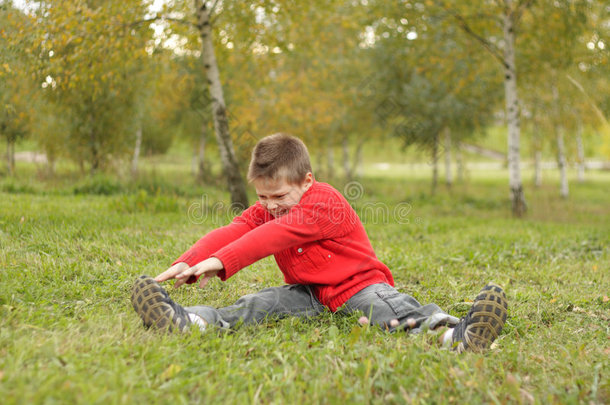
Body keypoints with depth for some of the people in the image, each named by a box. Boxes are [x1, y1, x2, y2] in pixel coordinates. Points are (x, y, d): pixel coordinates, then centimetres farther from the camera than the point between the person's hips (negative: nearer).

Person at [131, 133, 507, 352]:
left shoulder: (325, 203, -20)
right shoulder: (268, 209, 6)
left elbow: (274, 235, -30)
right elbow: (235, 231, -9)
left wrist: (221, 262, -37)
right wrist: (189, 262, -26)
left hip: (357, 284, -6)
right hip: (307, 291, 6)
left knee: (390, 306, -35)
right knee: (258, 304, -18)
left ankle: (455, 333, -60)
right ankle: (189, 321, -37)